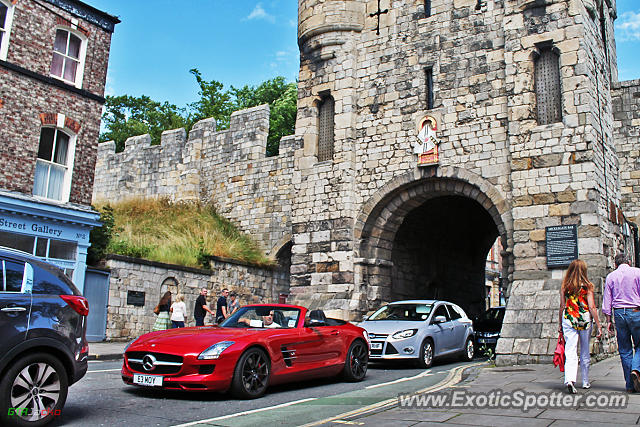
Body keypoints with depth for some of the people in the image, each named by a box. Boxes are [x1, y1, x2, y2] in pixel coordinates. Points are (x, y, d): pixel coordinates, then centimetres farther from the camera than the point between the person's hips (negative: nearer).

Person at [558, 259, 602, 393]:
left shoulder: (565, 286, 1)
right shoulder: (587, 286, -4)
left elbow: (562, 306, 4)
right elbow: (592, 307, -7)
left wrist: (560, 324, 13)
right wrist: (598, 326, -2)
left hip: (568, 319, 0)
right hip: (585, 319, 0)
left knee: (571, 351, -4)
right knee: (585, 352, 15)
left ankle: (569, 379, -24)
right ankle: (585, 381, 27)